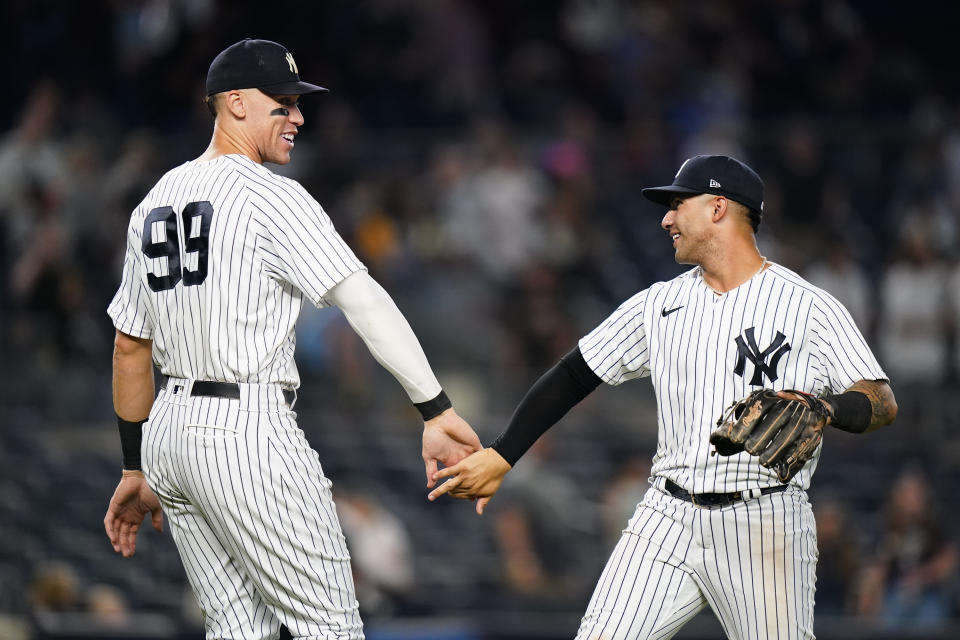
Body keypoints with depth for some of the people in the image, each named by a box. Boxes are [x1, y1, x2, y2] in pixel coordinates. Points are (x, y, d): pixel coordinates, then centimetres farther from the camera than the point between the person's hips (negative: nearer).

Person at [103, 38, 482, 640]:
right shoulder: (271, 198, -11)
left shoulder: (156, 202, 14)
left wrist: (137, 468, 25)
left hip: (171, 433, 8)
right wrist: (437, 410, -25)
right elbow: (365, 301, -20)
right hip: (248, 433, -8)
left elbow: (130, 348, 19)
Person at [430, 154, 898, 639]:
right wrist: (500, 457, 7)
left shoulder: (809, 307, -2)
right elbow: (574, 376, 14)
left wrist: (823, 407, -26)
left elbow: (883, 402, -4)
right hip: (668, 523, 4)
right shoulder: (660, 303, 12)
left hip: (764, 529, -4)